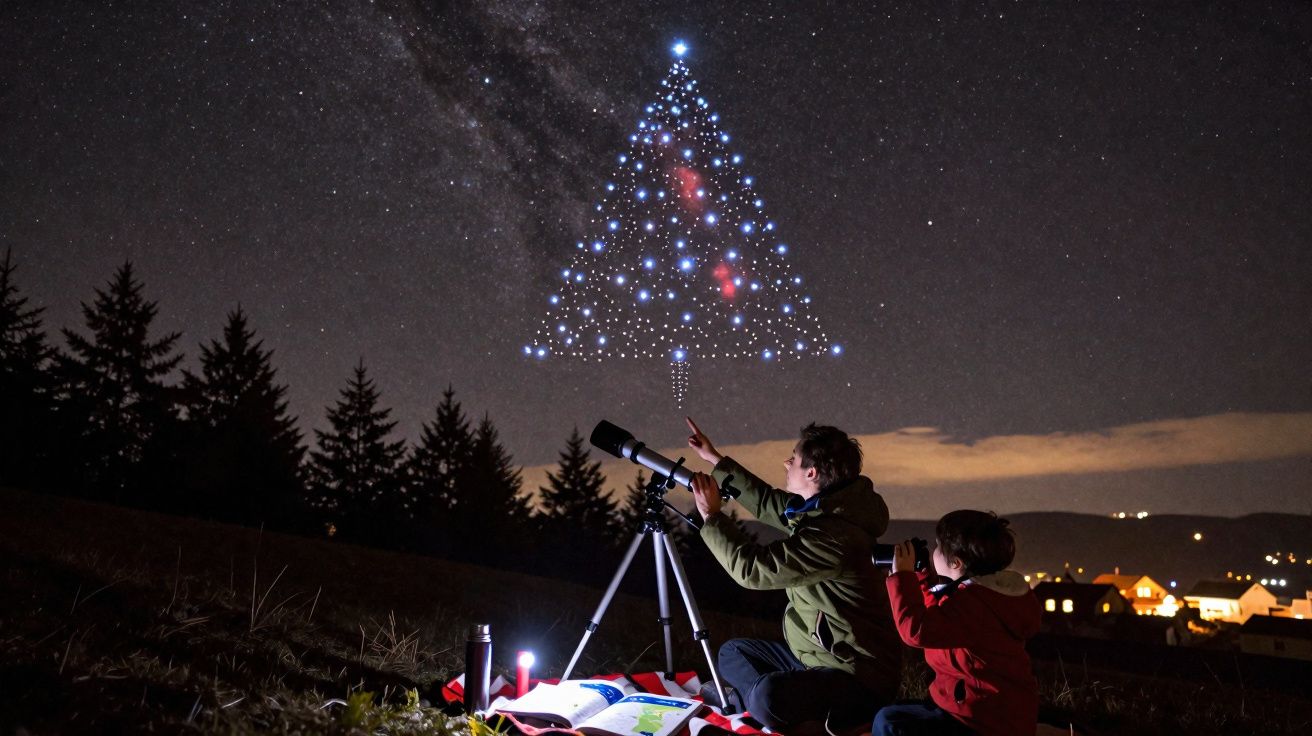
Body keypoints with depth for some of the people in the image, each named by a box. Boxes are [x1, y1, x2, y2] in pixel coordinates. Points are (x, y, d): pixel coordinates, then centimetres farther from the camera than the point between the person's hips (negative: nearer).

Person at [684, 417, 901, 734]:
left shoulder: (835, 536, -29)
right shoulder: (824, 508, 1)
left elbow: (752, 569, -25)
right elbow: (768, 503, 17)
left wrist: (712, 516, -12)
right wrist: (716, 460, 21)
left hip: (857, 677, -10)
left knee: (768, 698, -34)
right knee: (733, 651, 17)